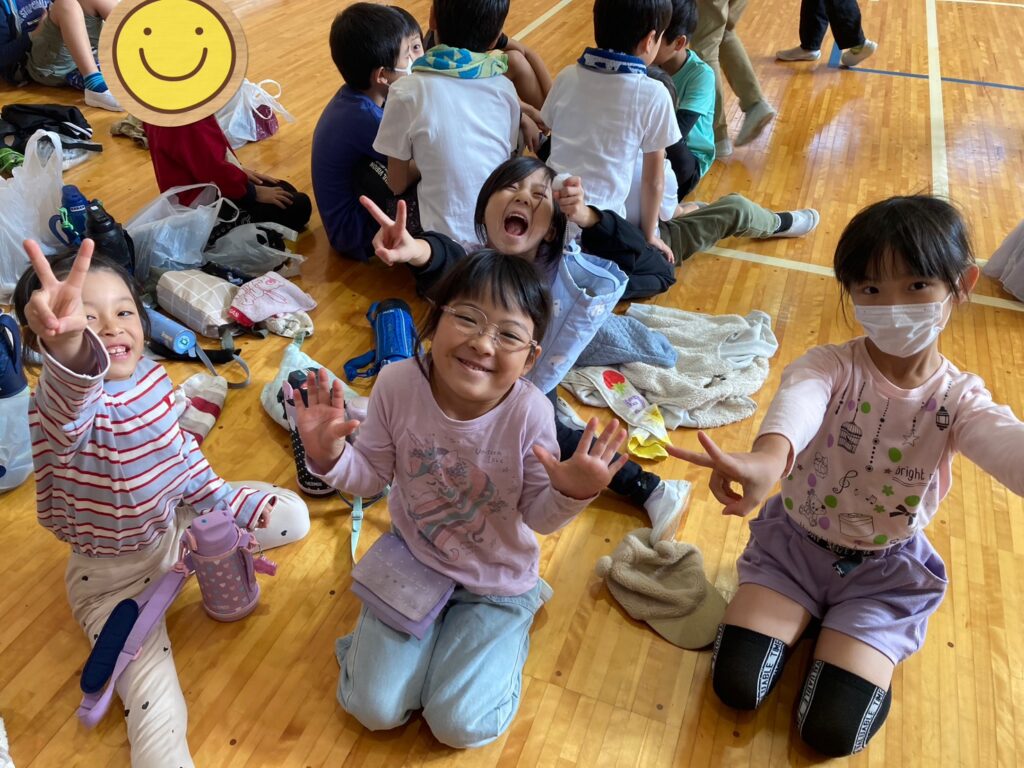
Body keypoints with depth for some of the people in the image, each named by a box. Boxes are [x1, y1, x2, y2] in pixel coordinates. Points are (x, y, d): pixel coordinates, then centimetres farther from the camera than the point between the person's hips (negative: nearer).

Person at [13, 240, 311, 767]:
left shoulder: (151, 377, -8)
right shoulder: (62, 406, -29)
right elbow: (72, 397, -56)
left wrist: (225, 505, 6)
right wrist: (67, 343, -78)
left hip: (178, 524, 6)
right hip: (114, 576, -5)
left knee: (291, 515, 2)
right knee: (155, 709, -15)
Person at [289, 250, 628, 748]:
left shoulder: (530, 413, -30)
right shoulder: (398, 383, -24)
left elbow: (540, 516, -15)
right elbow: (372, 477, -8)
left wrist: (570, 495, -37)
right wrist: (329, 456, -28)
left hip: (496, 581, -2)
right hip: (413, 561, 2)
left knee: (459, 725, 0)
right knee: (372, 709, 5)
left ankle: (514, 617, 25)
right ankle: (437, 622, 31)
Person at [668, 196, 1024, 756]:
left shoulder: (957, 400, -14)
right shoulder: (829, 367, -19)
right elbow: (799, 400, -44)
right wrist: (769, 458, -71)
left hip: (885, 570, 0)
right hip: (796, 543, 0)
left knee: (833, 730, -9)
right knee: (736, 685, -8)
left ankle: (868, 648, 22)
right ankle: (806, 618, 19)